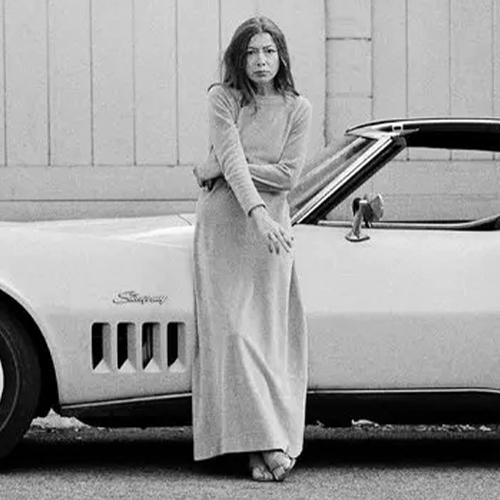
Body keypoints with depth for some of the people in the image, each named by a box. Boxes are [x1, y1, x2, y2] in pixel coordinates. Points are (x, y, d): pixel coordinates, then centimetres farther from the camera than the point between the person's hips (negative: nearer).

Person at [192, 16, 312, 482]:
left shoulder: (297, 108, 2)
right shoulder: (222, 98, -2)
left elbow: (287, 175, -7)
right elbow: (231, 159, -14)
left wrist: (217, 168, -10)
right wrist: (257, 213, -28)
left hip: (271, 226, 1)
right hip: (221, 224, -1)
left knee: (267, 333, -1)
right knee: (232, 331, -9)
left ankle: (264, 445, 1)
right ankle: (267, 444, -10)